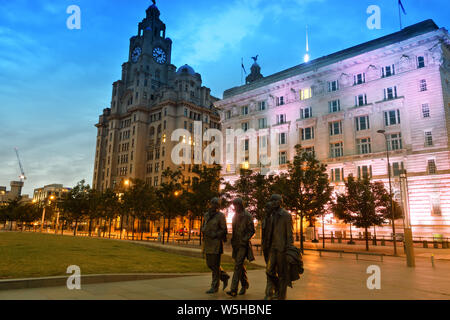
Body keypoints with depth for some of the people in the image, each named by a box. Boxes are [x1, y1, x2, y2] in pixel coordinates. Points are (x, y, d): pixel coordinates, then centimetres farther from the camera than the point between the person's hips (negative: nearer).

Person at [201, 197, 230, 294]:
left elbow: (224, 230, -9)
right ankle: (224, 276, 31)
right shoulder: (207, 215, 11)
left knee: (215, 265, -2)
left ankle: (215, 287, 9)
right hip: (207, 243, 7)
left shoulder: (220, 216, -8)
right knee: (210, 264, 12)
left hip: (216, 242, -7)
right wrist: (204, 230, -3)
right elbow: (204, 227, 19)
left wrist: (214, 235, -17)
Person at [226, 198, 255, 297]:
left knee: (238, 265, -13)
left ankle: (233, 290, -14)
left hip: (243, 244, -7)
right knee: (240, 266, 15)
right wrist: (232, 240, 13)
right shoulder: (235, 216, 12)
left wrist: (244, 240, -17)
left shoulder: (247, 216, -9)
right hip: (236, 244, 7)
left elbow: (252, 231, -9)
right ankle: (245, 284, 32)